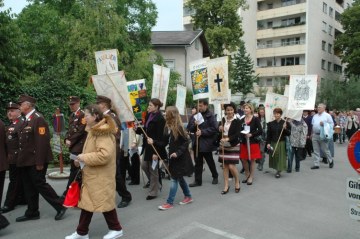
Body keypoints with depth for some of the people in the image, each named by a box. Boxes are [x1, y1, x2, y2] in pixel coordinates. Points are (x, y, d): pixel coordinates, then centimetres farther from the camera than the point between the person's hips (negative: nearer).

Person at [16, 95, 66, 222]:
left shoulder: (38, 119, -16)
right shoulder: (27, 119, 13)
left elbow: (42, 142, -21)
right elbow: (24, 141, 16)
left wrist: (40, 162, -23)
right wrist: (21, 158, 14)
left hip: (35, 161, -9)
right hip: (26, 161, 9)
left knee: (40, 184, -3)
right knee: (29, 187, 14)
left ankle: (60, 206, 8)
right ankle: (32, 213, 26)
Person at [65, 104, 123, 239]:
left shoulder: (103, 132, -20)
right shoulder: (93, 131, 12)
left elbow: (105, 155, -30)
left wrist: (85, 158, -21)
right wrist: (82, 159, 6)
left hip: (101, 176, -10)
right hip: (91, 175, 10)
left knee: (105, 202, 2)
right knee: (86, 202, 13)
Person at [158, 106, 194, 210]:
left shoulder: (178, 127, -19)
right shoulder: (168, 126, 2)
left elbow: (186, 142, -16)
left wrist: (177, 153, -22)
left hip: (180, 157, -8)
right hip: (173, 156, 8)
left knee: (174, 178, -3)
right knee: (179, 177, 17)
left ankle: (170, 202, 4)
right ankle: (188, 196, 33)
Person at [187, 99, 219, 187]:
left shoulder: (210, 116, -7)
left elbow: (214, 128, -16)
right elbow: (190, 128, 9)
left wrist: (202, 132, -20)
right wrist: (194, 125, -12)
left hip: (206, 143, -5)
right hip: (197, 142, 5)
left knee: (210, 161, 12)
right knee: (198, 162, 7)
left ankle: (215, 176, 34)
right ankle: (198, 180, 16)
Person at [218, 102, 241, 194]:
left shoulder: (237, 121, -8)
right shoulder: (223, 119, 6)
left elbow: (237, 134, -15)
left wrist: (228, 138, -28)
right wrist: (220, 130, -7)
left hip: (233, 146, -5)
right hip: (223, 145, 5)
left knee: (231, 166, -8)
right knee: (224, 165, 6)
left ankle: (237, 182, 18)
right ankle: (226, 185, 17)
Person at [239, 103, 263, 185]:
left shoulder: (255, 119, -6)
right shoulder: (242, 120, 7)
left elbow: (260, 131, -10)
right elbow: (240, 131, 9)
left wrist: (251, 134, -19)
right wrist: (243, 135, -11)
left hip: (253, 142, -4)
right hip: (244, 142, 4)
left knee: (252, 160, 4)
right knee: (243, 159, 6)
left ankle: (251, 177, 18)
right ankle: (247, 175, 29)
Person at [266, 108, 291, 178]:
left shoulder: (285, 123, -2)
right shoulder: (270, 124, 4)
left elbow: (289, 134, -2)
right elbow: (269, 135, 4)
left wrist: (285, 128, -19)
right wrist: (268, 143, -4)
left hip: (282, 143, -2)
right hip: (273, 143, 2)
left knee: (280, 157, -1)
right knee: (274, 157, 5)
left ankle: (279, 171, 9)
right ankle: (277, 170, 21)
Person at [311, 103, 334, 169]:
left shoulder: (327, 116, -1)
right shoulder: (315, 116, 16)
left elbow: (331, 124, -4)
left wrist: (324, 124, -18)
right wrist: (312, 134, 15)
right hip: (315, 135, 5)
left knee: (325, 150, 2)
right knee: (316, 151, 6)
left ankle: (331, 160, 26)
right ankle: (316, 164, 10)